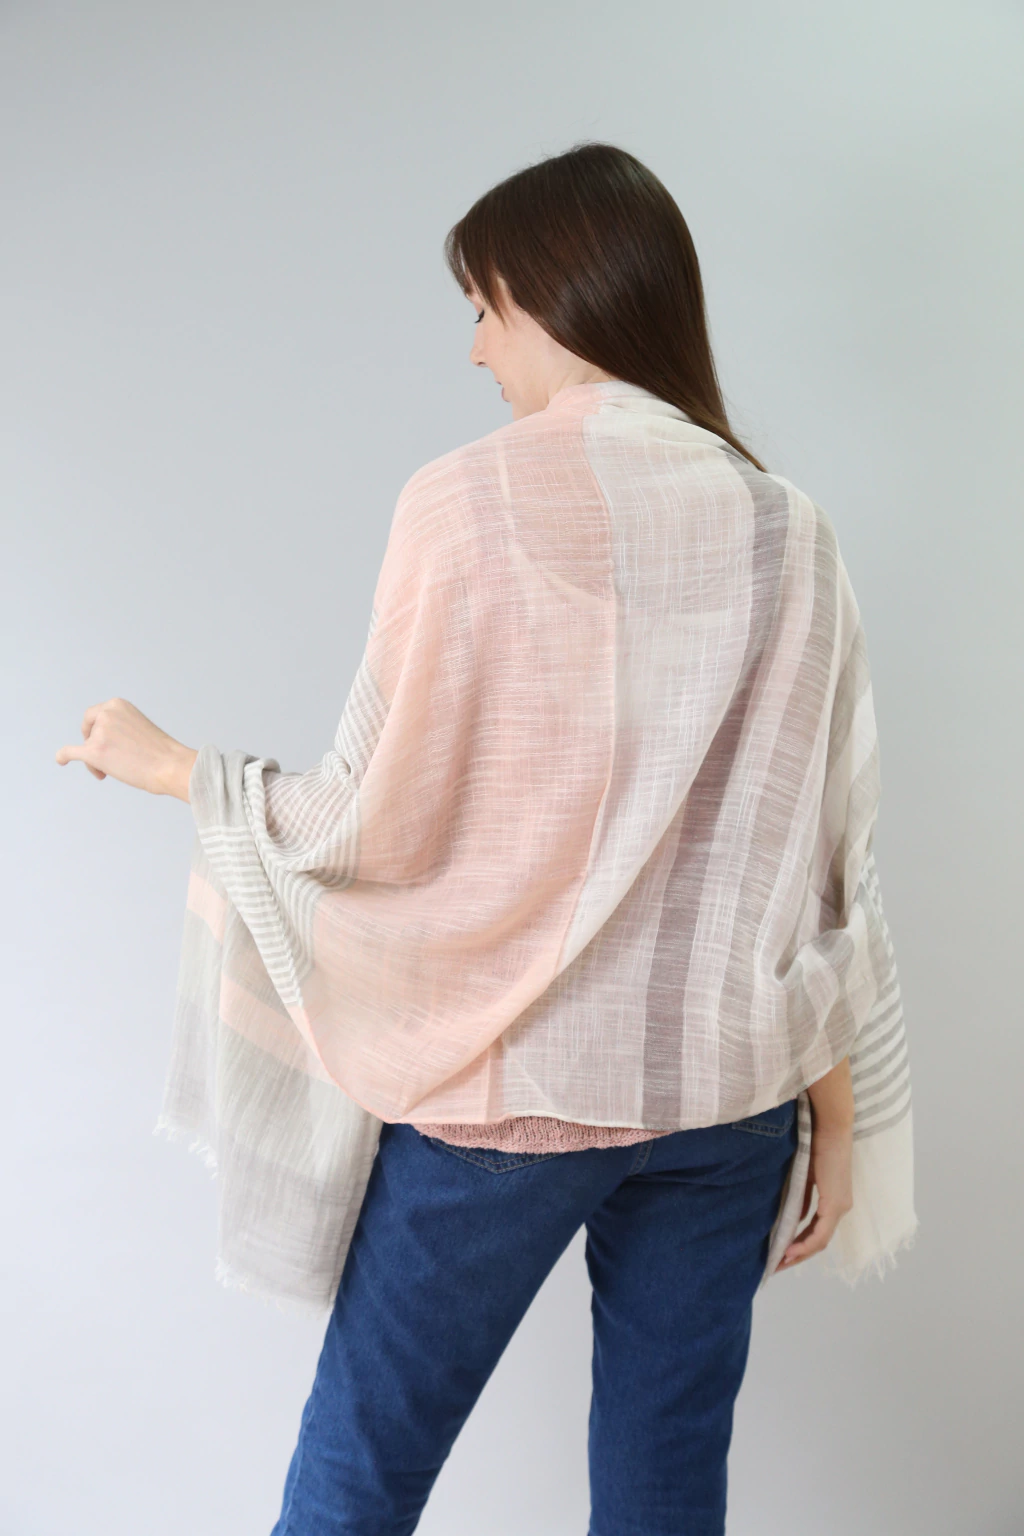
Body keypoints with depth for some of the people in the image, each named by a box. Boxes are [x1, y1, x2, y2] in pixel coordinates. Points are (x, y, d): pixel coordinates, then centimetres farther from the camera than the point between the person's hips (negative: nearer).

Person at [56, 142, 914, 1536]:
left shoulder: (474, 500, -12)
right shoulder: (788, 530, 0)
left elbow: (381, 818, -11)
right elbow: (830, 864, 1)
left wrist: (173, 767, 6)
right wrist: (837, 1114, 11)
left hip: (507, 1081, -4)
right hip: (728, 1084, 4)